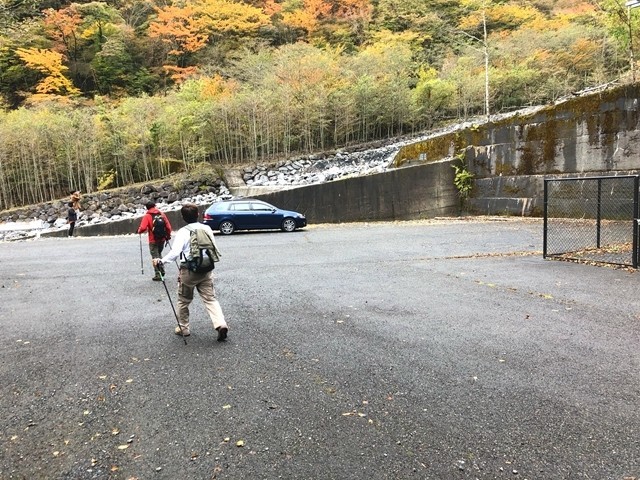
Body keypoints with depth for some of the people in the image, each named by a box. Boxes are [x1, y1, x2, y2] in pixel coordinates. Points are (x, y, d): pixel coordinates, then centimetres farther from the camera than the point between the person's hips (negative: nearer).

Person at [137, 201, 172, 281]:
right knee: (159, 254, 23)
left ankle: (158, 275, 2)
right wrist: (168, 236, 15)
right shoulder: (162, 214, 3)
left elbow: (143, 228, -19)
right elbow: (168, 226, 3)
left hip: (153, 240, -4)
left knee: (155, 257, 3)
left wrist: (139, 231, 3)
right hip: (162, 239, 4)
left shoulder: (147, 216, -9)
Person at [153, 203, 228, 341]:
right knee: (210, 299, 4)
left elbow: (175, 252, -23)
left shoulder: (183, 232, -11)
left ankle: (183, 328, 26)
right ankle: (221, 324, -15)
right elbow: (214, 249, 8)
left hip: (188, 271, -3)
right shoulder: (207, 229, 2)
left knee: (184, 301, 15)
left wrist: (161, 261, -22)